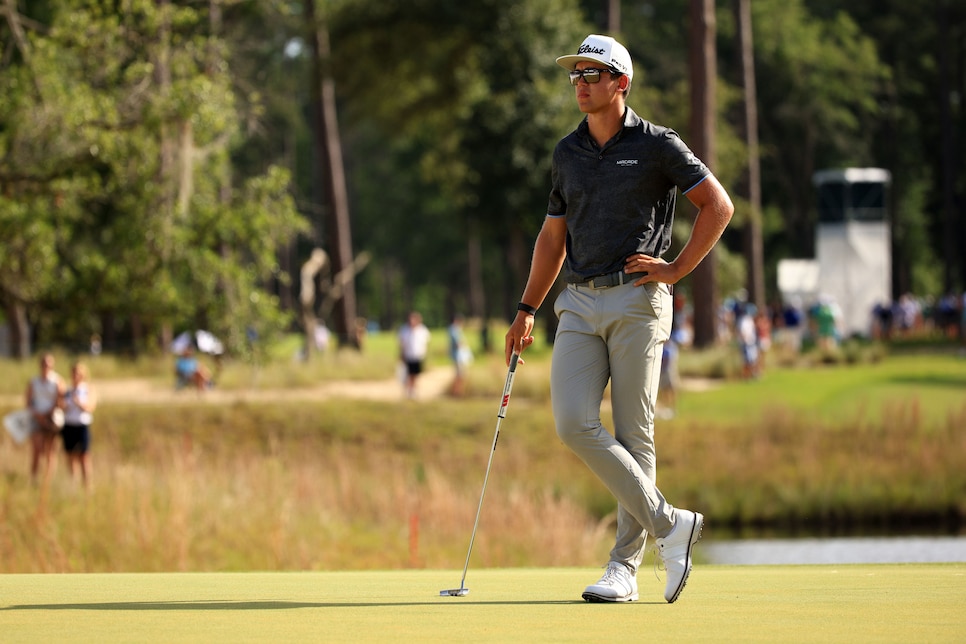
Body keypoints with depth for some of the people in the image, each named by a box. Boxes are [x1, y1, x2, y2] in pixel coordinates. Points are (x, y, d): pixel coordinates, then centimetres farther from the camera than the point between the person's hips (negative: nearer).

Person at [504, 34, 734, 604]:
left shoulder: (657, 145, -2)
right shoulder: (567, 153, 14)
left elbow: (718, 205, -4)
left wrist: (677, 269, -8)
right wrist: (528, 310, 16)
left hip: (637, 302, -5)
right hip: (580, 305, 5)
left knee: (633, 434, -4)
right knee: (575, 424, -11)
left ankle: (625, 567, 1)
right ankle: (669, 524, -3)